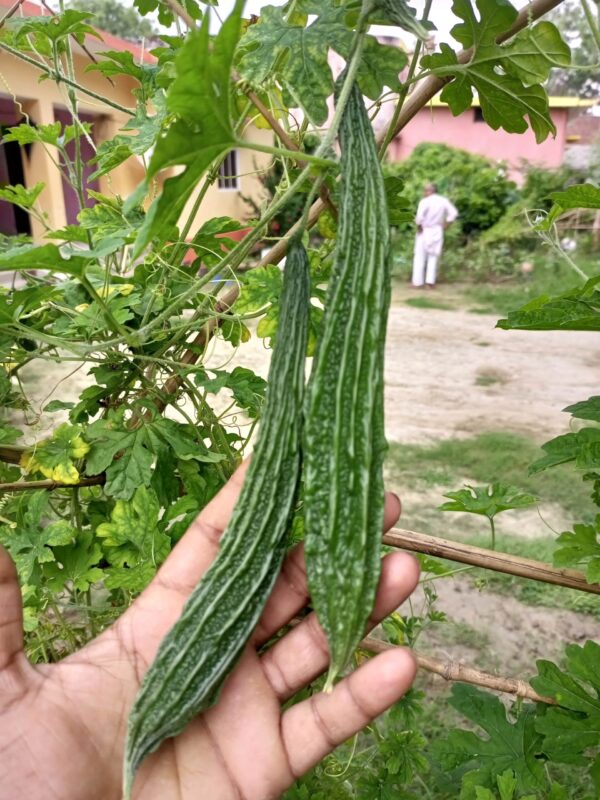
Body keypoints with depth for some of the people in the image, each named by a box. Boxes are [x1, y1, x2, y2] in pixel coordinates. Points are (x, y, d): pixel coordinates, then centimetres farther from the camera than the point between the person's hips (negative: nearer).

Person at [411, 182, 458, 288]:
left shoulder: (425, 201, -14)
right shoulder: (444, 200, 2)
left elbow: (419, 217, -25)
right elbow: (453, 213, 2)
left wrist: (419, 227, -10)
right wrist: (445, 225, 6)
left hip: (424, 231, -4)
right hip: (437, 231, 4)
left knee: (420, 256, 5)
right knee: (433, 256, 10)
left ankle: (417, 282, 5)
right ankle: (430, 281, 5)